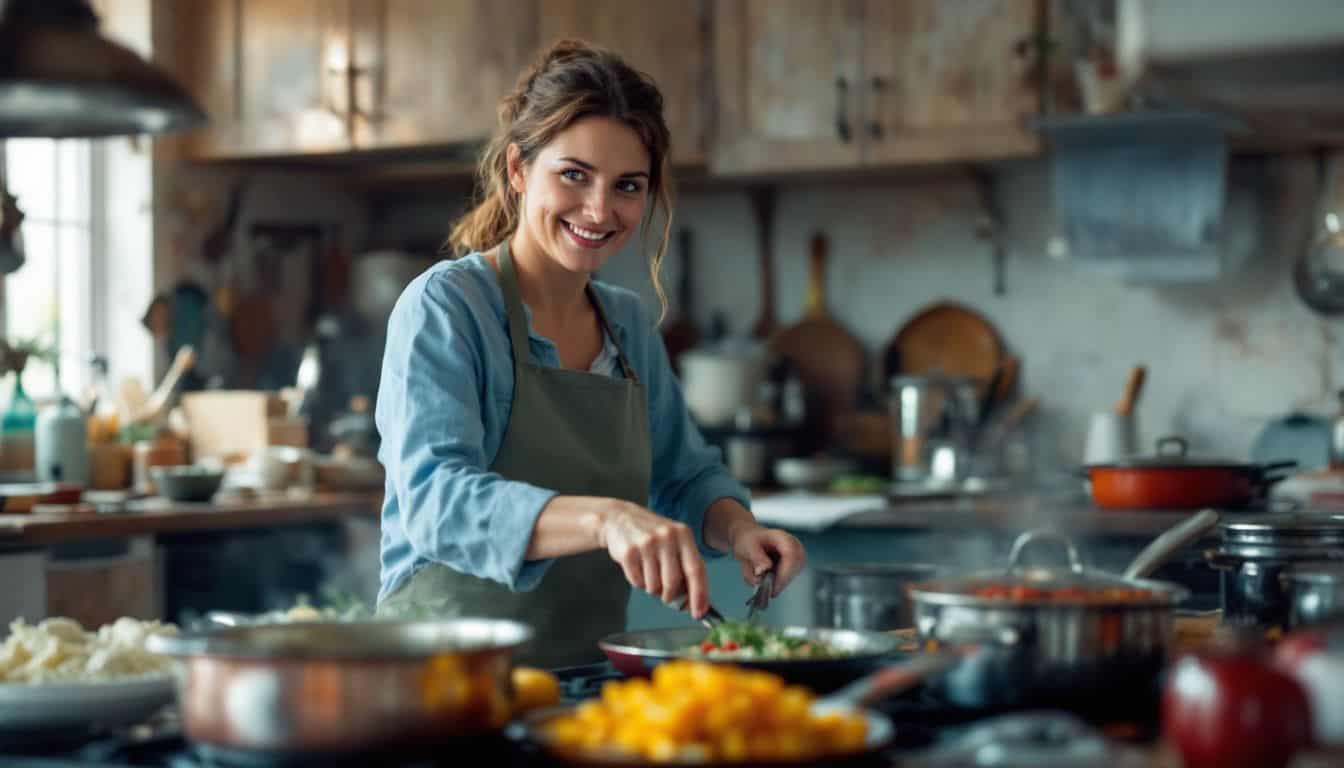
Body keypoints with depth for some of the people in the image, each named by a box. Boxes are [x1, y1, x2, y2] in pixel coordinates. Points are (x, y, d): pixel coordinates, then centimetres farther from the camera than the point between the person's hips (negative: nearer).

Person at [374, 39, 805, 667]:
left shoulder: (631, 324, 11)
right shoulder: (445, 307, -9)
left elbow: (687, 478, 22)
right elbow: (434, 499, -23)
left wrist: (737, 529, -1)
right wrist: (605, 518, -38)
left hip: (588, 681, 6)